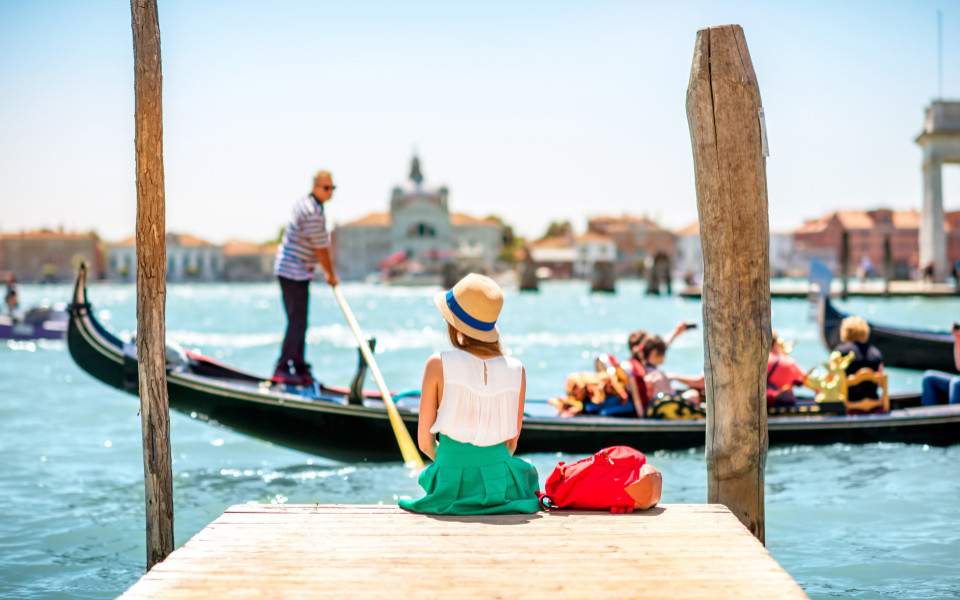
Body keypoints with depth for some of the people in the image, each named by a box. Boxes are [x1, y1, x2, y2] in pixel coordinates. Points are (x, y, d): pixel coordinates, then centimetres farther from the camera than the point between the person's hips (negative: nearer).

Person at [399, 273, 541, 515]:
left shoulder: (438, 365, -11)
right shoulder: (516, 370, -5)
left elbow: (425, 442, -4)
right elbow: (511, 444, 5)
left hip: (452, 485, -1)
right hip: (500, 481, 1)